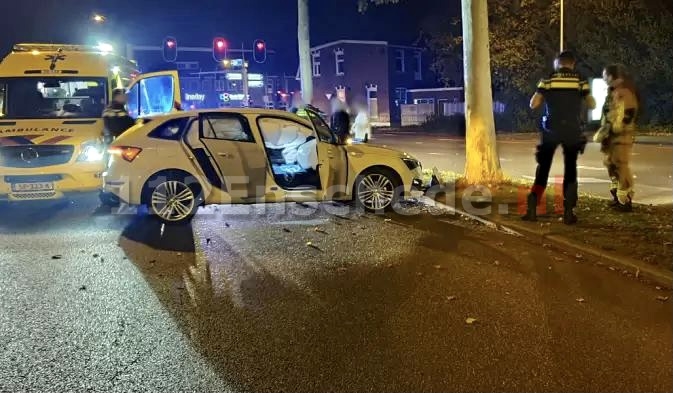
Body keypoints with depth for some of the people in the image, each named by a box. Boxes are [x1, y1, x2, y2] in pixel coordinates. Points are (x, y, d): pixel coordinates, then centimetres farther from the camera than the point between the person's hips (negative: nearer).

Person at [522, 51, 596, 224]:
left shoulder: (548, 79, 1)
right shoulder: (580, 80, 3)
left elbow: (533, 104, -4)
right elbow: (592, 105, 1)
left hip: (551, 130, 0)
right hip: (573, 131, 0)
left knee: (543, 167, 9)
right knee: (570, 169, 11)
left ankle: (532, 206, -2)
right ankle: (568, 211, 7)